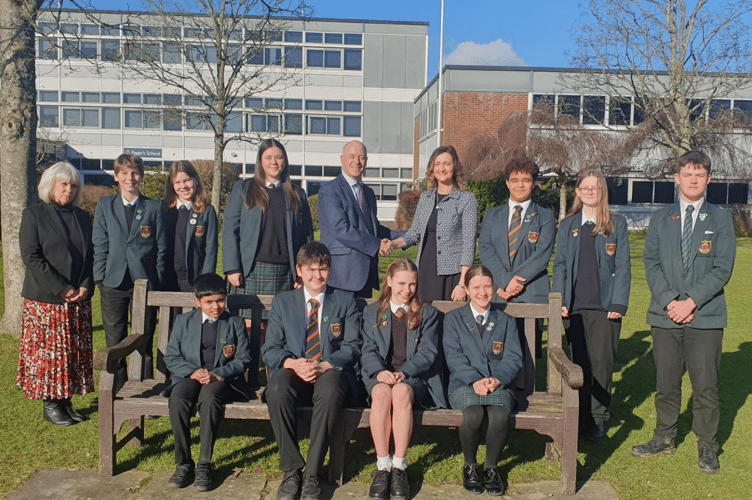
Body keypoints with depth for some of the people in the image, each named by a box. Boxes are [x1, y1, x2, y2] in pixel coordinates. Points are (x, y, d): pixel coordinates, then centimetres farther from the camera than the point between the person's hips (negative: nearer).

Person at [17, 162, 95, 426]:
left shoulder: (83, 217, 11)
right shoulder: (34, 215, -2)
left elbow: (90, 255, 11)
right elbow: (31, 256, -9)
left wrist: (86, 286, -5)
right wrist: (61, 289, -15)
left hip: (79, 299, 4)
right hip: (45, 300, -4)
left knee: (76, 352, 7)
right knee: (47, 351, 1)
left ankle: (66, 400, 18)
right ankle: (50, 404, 12)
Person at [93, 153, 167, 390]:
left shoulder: (154, 207, 5)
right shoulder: (104, 205, 9)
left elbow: (161, 248, 5)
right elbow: (99, 245, 6)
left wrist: (157, 282, -2)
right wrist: (100, 278, -1)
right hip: (113, 284, 1)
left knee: (144, 343, 6)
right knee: (115, 343, 6)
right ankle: (118, 392, 19)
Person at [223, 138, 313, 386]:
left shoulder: (296, 195, 15)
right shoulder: (243, 189, 11)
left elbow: (307, 235, 13)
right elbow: (230, 230, 5)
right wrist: (232, 268, -5)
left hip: (284, 273, 1)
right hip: (251, 270, -1)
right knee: (250, 327, -3)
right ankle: (249, 382, 7)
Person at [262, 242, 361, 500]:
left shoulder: (345, 301, 13)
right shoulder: (282, 301, 15)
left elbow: (352, 346, 4)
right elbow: (270, 349, 8)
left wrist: (325, 365, -16)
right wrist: (292, 363, -15)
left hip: (330, 372, -1)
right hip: (293, 372, 1)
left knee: (330, 391, -37)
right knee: (277, 389, -34)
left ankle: (311, 475, -24)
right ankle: (291, 471, -19)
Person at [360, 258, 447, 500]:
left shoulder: (427, 313, 16)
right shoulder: (372, 312, 18)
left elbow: (428, 352, 3)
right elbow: (368, 350, 7)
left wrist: (403, 373, -16)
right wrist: (380, 371, -16)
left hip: (414, 376, -1)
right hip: (380, 375, 1)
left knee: (402, 392, -36)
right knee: (382, 393, -35)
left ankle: (399, 466, -30)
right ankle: (383, 466, -29)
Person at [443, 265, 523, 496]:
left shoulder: (506, 321, 18)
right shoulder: (453, 319, 12)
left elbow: (514, 358, 7)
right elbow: (453, 356, -1)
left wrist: (497, 380, -13)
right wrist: (475, 381, -17)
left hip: (498, 384, 1)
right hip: (464, 384, -1)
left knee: (500, 416, -32)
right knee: (473, 415, -33)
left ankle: (492, 467, -4)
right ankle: (470, 466, -5)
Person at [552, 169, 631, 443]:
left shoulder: (617, 224, 5)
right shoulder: (567, 225, 11)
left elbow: (623, 266, 1)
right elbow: (560, 264, 9)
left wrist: (618, 303, -7)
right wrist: (560, 301, -1)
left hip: (604, 306, -2)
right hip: (575, 305, 2)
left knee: (601, 362, -1)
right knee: (579, 363, 4)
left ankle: (597, 420, 13)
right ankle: (580, 419, 16)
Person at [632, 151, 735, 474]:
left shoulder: (720, 219, 4)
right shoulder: (660, 219, 10)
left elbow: (722, 269, -4)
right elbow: (651, 263, 3)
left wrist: (691, 302, -13)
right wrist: (669, 301, -10)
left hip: (705, 317, -2)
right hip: (666, 315, 2)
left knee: (705, 386, 3)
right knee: (666, 383, 10)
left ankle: (707, 447, 18)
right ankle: (664, 438, 25)